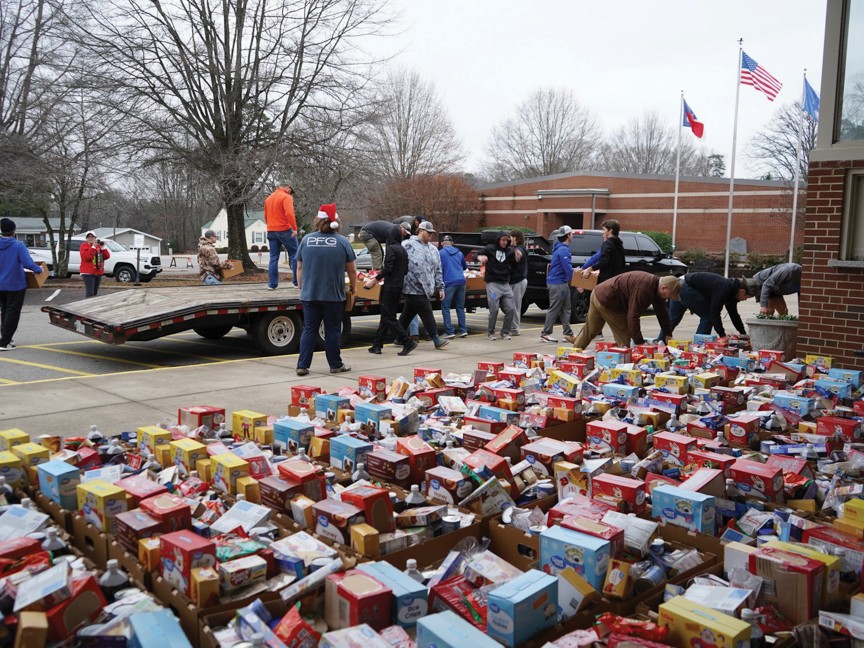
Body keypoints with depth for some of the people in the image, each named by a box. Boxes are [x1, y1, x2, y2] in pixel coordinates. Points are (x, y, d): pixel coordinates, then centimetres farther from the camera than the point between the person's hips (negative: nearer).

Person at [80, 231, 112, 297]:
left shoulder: (99, 246, 12)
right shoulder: (84, 246, -3)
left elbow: (107, 256, 6)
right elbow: (85, 257, -20)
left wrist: (103, 247, -8)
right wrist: (93, 247, -22)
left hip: (99, 272, 6)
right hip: (88, 272, -6)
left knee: (95, 292, 11)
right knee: (90, 292, -16)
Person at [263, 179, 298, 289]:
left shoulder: (268, 198, 15)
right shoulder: (286, 197, -8)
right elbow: (289, 213, -21)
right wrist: (294, 228, -18)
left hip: (271, 231, 6)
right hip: (285, 230, -6)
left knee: (273, 257, 8)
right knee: (294, 255, 2)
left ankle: (272, 284, 6)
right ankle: (298, 281, 0)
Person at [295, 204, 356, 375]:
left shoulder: (306, 240, 2)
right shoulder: (342, 241, -4)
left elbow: (299, 268, 8)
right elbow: (352, 270, 1)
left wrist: (301, 287, 20)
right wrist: (352, 287, 17)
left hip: (309, 295, 2)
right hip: (334, 295, -2)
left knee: (309, 330, 8)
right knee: (332, 331, 8)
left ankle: (302, 366, 5)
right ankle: (335, 365, 16)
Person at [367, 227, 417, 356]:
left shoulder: (391, 249, -12)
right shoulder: (403, 250, 12)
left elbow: (388, 268, -20)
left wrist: (374, 280, -14)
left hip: (390, 287, -9)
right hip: (399, 286, 9)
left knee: (388, 317, -5)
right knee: (386, 316, 12)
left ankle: (408, 342, -7)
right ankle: (377, 345, 15)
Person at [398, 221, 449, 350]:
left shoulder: (433, 250, 16)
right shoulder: (408, 246, -7)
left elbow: (438, 270, 19)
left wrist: (440, 287, 16)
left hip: (425, 290, 7)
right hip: (413, 288, -7)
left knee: (408, 314, 14)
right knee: (426, 313, -7)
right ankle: (436, 340, -4)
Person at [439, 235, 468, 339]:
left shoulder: (440, 253, 1)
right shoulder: (459, 253, 16)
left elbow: (439, 269, -2)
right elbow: (465, 267, 29)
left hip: (449, 283, -5)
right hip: (461, 281, 5)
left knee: (445, 307, 2)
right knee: (460, 307, 13)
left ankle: (450, 332, -5)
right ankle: (463, 330, 10)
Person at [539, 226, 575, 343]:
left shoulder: (562, 248, 16)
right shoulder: (563, 250, -17)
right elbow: (568, 269, -21)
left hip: (562, 284, 10)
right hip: (558, 284, -10)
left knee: (565, 309, 12)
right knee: (554, 309, -5)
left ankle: (568, 333, 16)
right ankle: (545, 334, -1)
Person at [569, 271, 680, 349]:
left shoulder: (656, 285, 2)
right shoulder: (643, 289, -30)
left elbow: (662, 312, 10)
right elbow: (633, 316, -32)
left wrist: (668, 336, 9)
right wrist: (639, 342, -28)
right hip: (607, 301, -10)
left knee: (589, 330, 22)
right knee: (623, 338, -2)